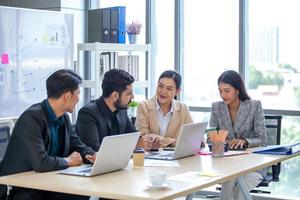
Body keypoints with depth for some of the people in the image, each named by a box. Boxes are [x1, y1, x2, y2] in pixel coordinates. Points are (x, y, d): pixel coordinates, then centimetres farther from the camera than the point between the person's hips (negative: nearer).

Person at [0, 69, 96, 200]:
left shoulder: (64, 117, 5)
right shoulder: (31, 117, -21)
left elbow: (77, 145, 18)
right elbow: (40, 162, -29)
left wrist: (92, 155, -4)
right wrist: (68, 161, -12)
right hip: (20, 188, -7)